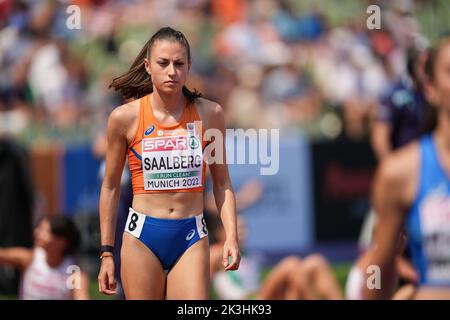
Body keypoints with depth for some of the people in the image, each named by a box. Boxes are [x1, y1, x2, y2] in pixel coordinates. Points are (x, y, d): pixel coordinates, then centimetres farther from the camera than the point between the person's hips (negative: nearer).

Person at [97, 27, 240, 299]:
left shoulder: (209, 114, 1)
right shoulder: (125, 118, -2)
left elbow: (222, 184, 9)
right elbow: (111, 187, 7)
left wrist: (232, 236, -3)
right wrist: (106, 252, 6)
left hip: (191, 238, 1)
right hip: (142, 237, -1)